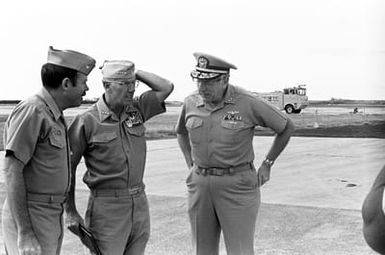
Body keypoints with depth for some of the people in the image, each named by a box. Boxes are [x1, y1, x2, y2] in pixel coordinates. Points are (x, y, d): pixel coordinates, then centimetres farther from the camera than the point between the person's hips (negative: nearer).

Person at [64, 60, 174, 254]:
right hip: (107, 207, -5)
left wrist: (135, 73, 1)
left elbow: (166, 87, 6)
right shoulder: (87, 121, -9)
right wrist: (70, 212, -6)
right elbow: (67, 167, -5)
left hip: (139, 203, 6)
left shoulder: (137, 109, 7)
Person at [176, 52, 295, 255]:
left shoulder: (247, 103, -13)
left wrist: (267, 164, 1)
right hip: (201, 185, 5)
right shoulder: (191, 103, 0)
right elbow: (181, 132, 23)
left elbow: (287, 127, 0)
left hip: (237, 185, -4)